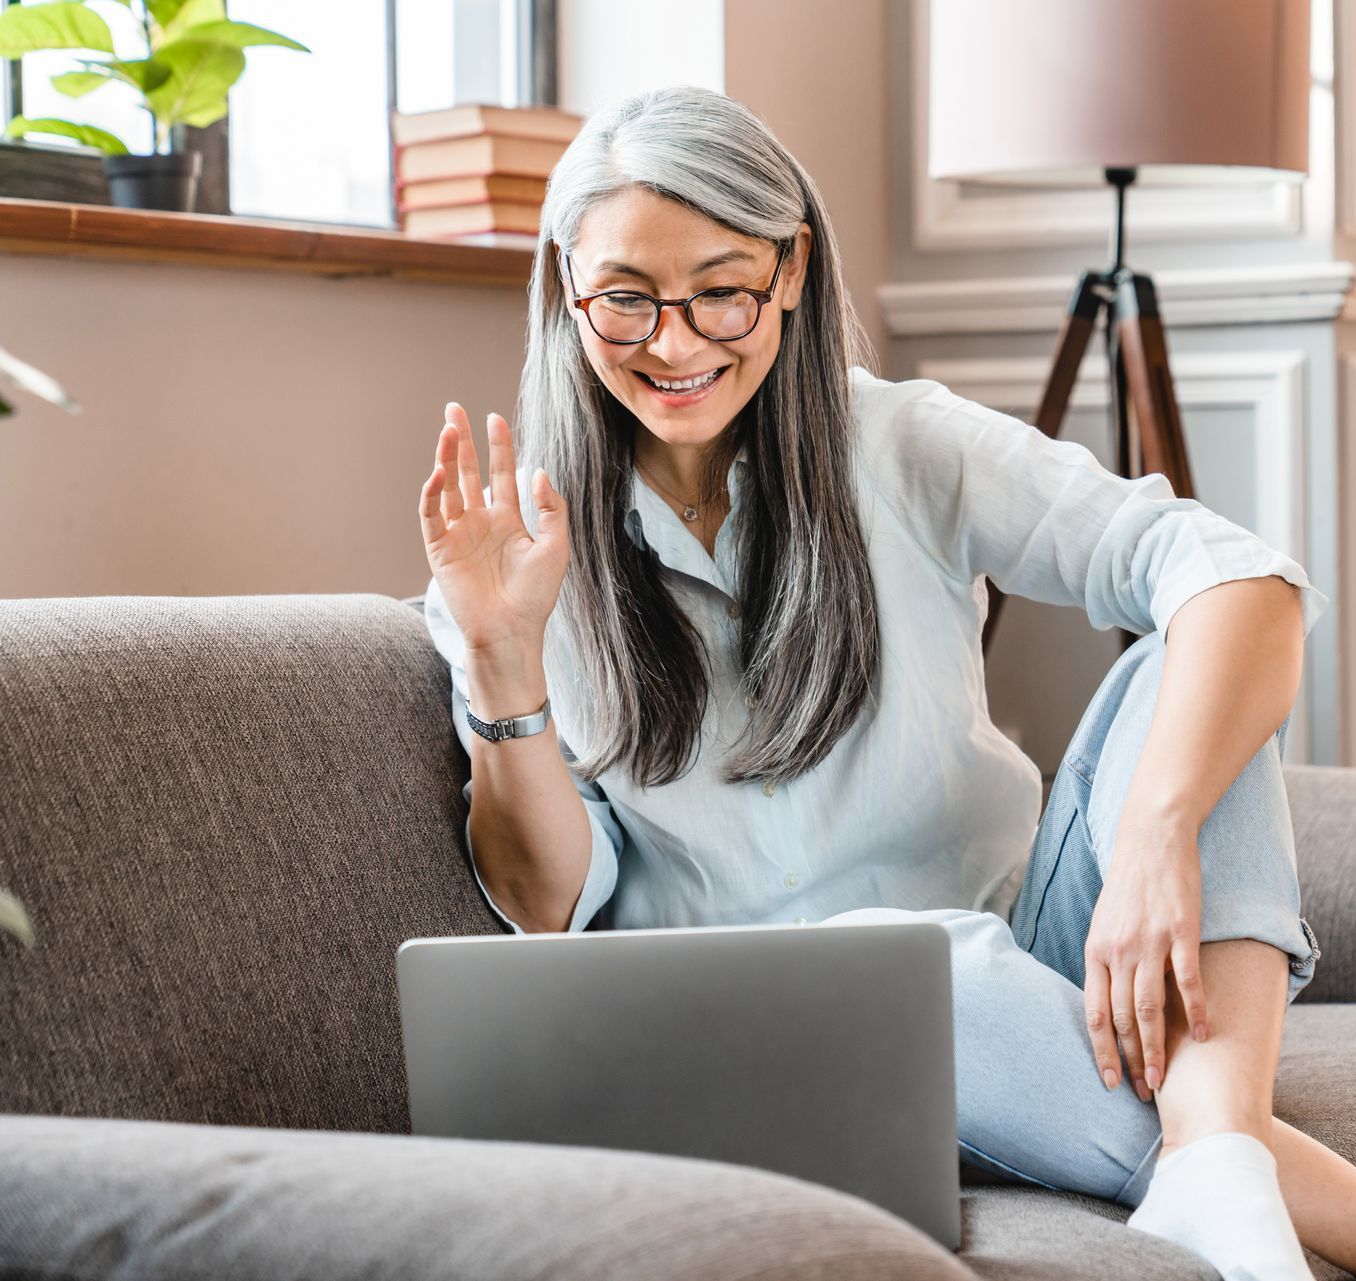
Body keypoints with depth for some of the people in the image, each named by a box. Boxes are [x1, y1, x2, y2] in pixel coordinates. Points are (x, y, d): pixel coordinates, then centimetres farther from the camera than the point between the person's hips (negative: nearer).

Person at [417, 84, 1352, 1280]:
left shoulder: (903, 447, -1)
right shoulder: (524, 546, 1)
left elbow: (1245, 581, -15)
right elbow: (548, 904, -4)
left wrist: (1155, 835, -32)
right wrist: (502, 658, -19)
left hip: (1025, 959, 2)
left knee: (1180, 668, -22)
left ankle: (1214, 1133, -41)